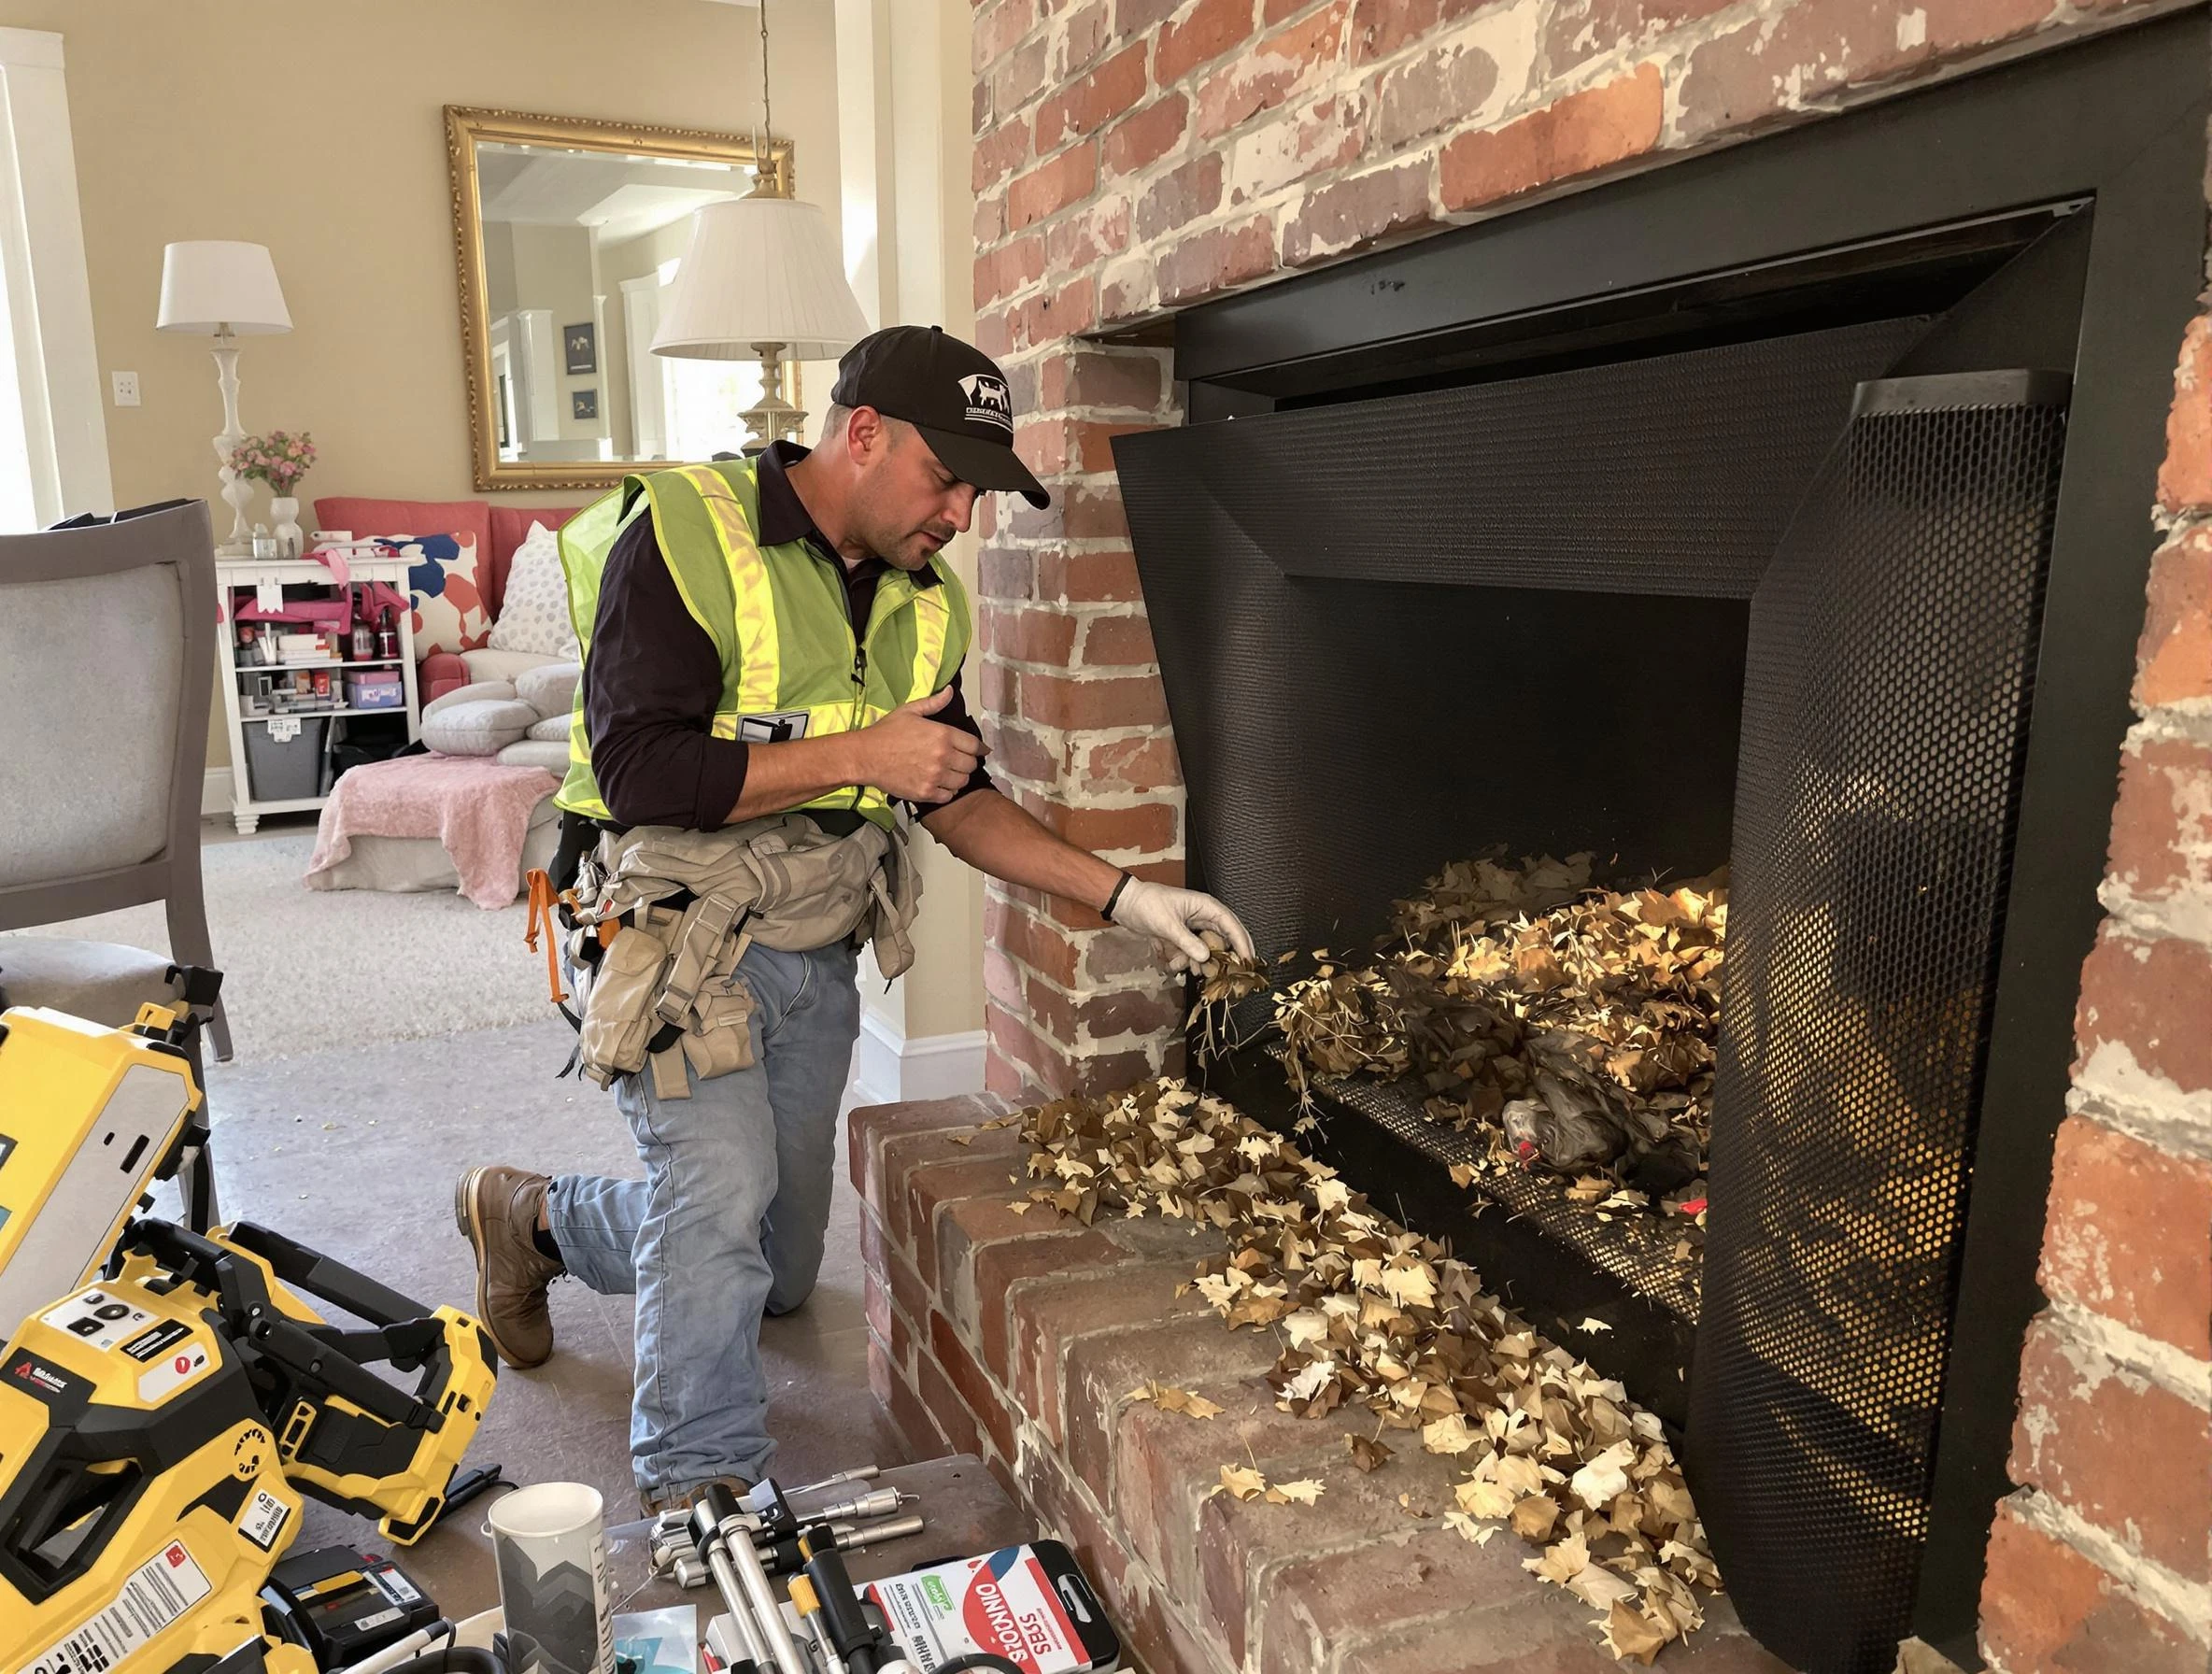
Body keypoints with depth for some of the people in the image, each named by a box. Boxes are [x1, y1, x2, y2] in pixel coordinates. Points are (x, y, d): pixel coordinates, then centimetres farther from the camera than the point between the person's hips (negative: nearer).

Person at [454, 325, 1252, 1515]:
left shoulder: (922, 602, 5)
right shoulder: (686, 535, -17)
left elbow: (959, 801, 7)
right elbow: (637, 772, -26)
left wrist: (1126, 898, -2)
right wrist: (860, 756, -25)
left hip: (812, 949, 7)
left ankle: (534, 1216, 40)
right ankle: (700, 1484, 2)